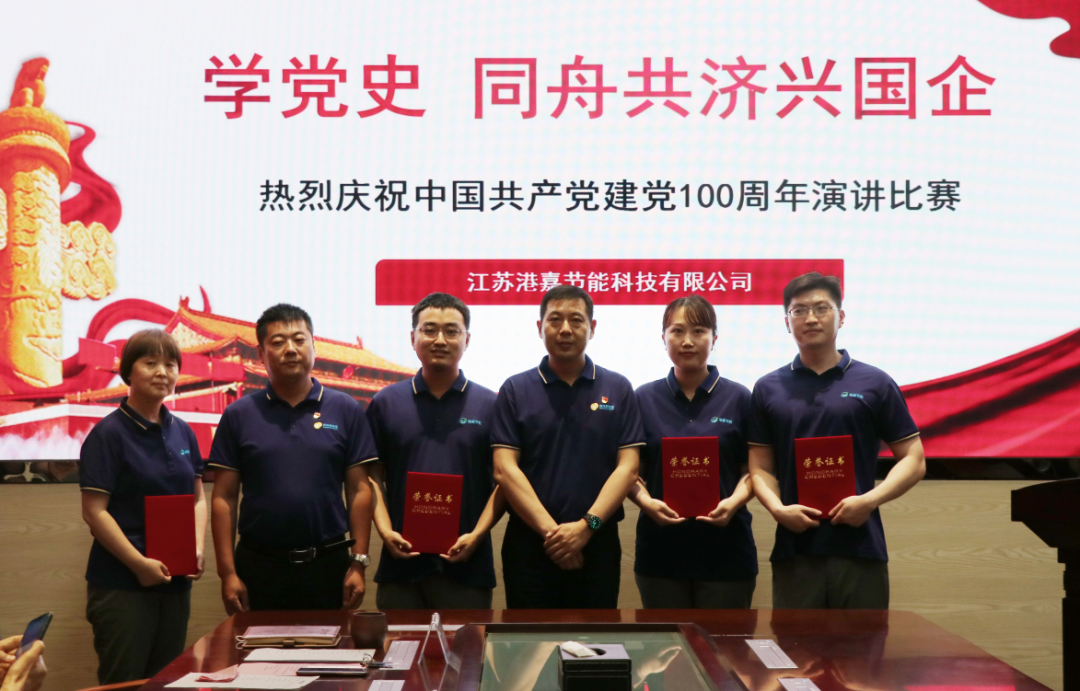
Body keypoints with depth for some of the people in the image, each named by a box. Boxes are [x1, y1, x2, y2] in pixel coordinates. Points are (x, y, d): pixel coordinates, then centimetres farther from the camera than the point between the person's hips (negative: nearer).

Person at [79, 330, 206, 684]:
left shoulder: (182, 432, 8)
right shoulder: (108, 433, -10)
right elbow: (94, 511, -14)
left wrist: (198, 549, -4)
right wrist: (141, 564, -18)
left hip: (175, 582, 6)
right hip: (121, 585, -6)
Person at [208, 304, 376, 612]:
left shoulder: (346, 410, 3)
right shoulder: (239, 415, 3)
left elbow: (359, 490, 1)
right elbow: (224, 498, 1)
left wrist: (359, 564, -4)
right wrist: (227, 572, -4)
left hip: (328, 564, 0)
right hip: (259, 564, 0)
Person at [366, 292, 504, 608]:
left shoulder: (490, 405, 4)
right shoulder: (385, 403, 8)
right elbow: (373, 476, 7)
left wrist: (477, 535, -10)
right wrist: (385, 531, -7)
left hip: (467, 564, -1)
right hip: (401, 561, 1)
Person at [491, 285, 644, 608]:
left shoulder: (617, 389, 6)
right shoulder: (516, 390, 3)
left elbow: (628, 466, -2)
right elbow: (505, 469, -5)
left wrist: (587, 525, -15)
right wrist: (550, 530, -15)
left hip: (597, 544, 1)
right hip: (529, 542, -1)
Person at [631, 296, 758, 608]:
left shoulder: (739, 398, 5)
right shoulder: (644, 399, 7)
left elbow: (752, 469, 4)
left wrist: (734, 502, -15)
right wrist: (647, 502, -13)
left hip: (726, 551, -1)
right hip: (660, 551, 1)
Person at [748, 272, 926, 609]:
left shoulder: (875, 384, 5)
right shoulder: (768, 389, 9)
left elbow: (913, 459, 5)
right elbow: (761, 467, 9)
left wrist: (869, 500, -11)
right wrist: (778, 509, -11)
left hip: (860, 547, -1)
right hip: (794, 550, 1)